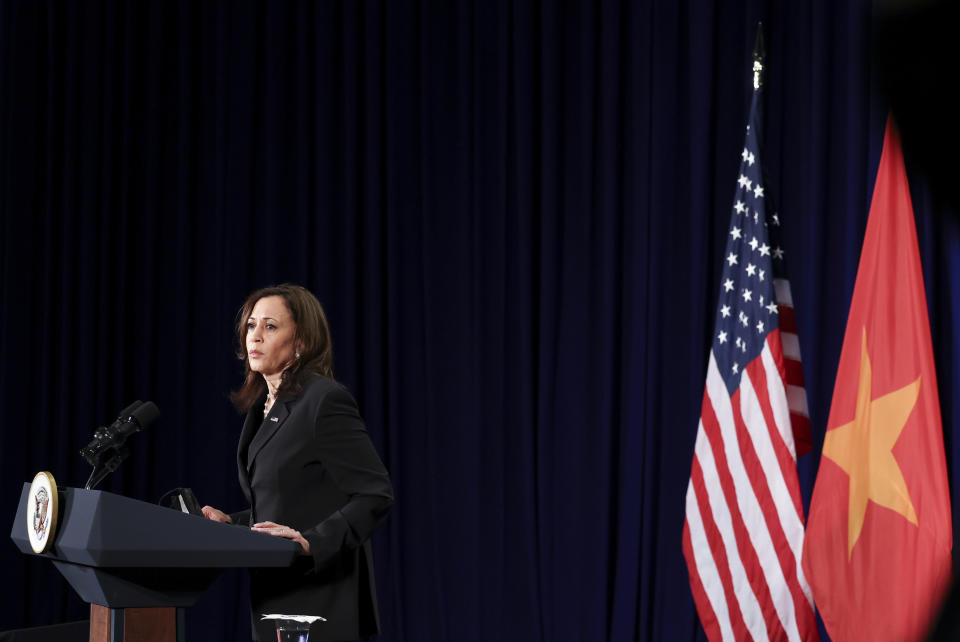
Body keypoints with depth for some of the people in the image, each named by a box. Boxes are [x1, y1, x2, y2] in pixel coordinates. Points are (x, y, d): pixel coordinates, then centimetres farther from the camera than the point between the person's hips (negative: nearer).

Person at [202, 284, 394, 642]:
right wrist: (231, 523, 8)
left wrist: (310, 542, -26)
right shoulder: (263, 407, 15)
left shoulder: (325, 400, -12)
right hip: (278, 603, 9)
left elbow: (375, 495, -17)